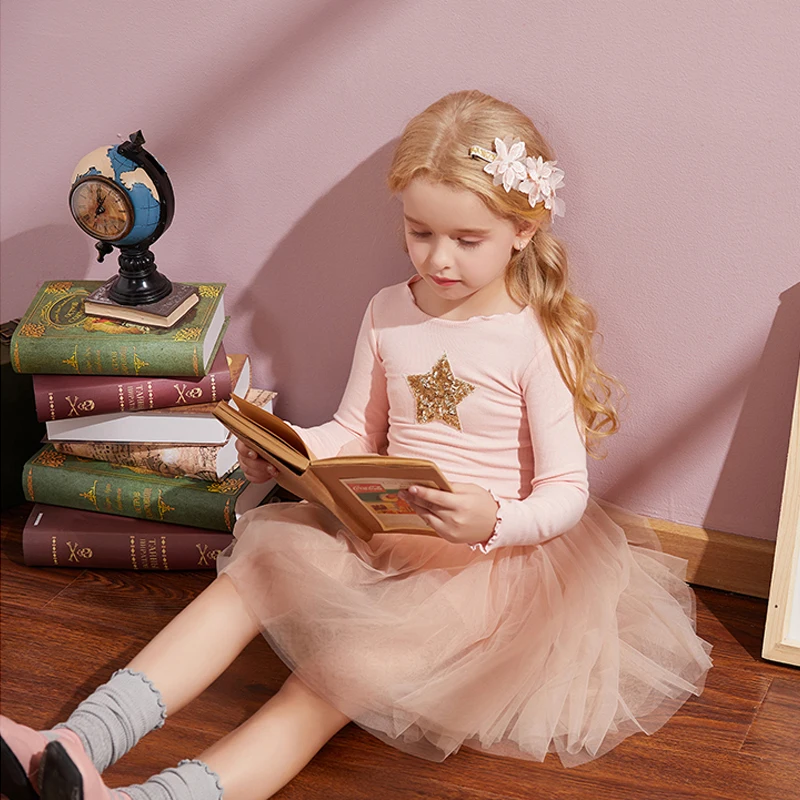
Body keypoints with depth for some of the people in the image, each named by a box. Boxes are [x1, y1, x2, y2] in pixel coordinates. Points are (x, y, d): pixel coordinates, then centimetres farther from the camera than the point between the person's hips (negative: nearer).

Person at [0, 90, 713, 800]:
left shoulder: (538, 340, -13)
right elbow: (356, 433, 13)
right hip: (380, 529, 6)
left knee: (349, 663, -28)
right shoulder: (389, 314, 4)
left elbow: (566, 493, -13)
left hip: (490, 554, -5)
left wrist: (492, 520, -34)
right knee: (251, 571, -16)